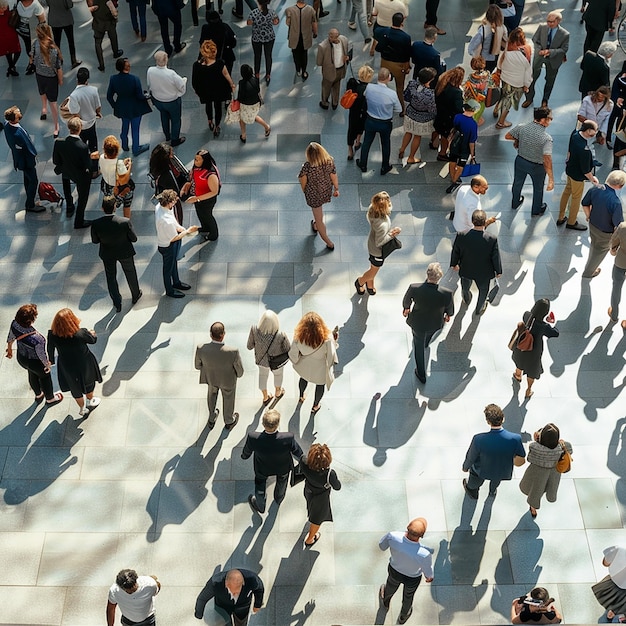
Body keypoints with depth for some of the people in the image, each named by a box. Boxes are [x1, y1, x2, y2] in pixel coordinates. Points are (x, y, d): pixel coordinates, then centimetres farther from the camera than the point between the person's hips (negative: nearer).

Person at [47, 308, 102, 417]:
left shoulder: (52, 335, -28)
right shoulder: (81, 334, -37)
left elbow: (50, 349, -7)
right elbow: (93, 340, -15)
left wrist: (51, 360, 15)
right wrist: (92, 333, 10)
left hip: (66, 366, 2)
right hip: (84, 364, -2)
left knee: (74, 386, 29)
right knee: (88, 381, 31)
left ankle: (82, 408, 51)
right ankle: (90, 400, 58)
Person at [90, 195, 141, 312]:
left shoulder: (96, 224, -28)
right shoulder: (125, 222, -32)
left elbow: (95, 241, -11)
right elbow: (134, 239, -18)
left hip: (107, 254, 1)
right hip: (125, 252, -1)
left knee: (111, 278, 22)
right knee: (130, 273, 26)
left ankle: (117, 304, 34)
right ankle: (136, 295, 50)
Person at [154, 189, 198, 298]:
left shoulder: (159, 206, -17)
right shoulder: (167, 221, -43)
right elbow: (173, 238, -26)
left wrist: (180, 228, -7)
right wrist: (188, 231, -16)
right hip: (168, 246, -8)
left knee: (174, 263, 32)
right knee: (168, 268, 19)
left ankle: (176, 282, 58)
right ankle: (169, 291, 44)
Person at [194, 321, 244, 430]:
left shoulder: (201, 349, -37)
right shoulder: (233, 352, -42)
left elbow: (198, 365, -14)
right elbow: (239, 371, -22)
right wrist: (238, 374, 4)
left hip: (210, 376, 2)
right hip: (227, 378, -2)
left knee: (212, 392, 35)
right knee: (228, 397, 30)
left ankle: (211, 419, 57)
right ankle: (229, 421, 56)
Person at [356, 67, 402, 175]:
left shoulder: (369, 88, -23)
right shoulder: (392, 94, -30)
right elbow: (399, 110, -13)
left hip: (370, 121, 2)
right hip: (386, 124, -2)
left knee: (367, 142, 25)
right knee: (385, 145, 23)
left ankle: (363, 165, 45)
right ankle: (385, 168, 42)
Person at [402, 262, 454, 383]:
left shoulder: (414, 288, -35)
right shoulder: (446, 294, -37)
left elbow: (407, 300, -11)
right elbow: (450, 307, -13)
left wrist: (406, 308, 13)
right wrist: (448, 314, 12)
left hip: (417, 323, -1)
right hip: (435, 323, 1)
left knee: (418, 345, 27)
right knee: (429, 334, 38)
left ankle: (421, 374, 44)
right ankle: (425, 344, 73)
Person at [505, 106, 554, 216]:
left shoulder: (522, 127, -22)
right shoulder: (546, 138, -34)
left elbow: (507, 136, -5)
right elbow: (547, 160, -38)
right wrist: (551, 179, -36)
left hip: (520, 161, 4)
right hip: (537, 166, -3)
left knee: (517, 183, 31)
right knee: (538, 188, 25)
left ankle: (515, 203, 57)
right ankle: (536, 210, 48)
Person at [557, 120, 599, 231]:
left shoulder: (575, 134, -16)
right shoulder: (584, 149, -40)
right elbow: (585, 170, -27)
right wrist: (592, 178, -9)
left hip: (569, 169, 8)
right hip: (578, 176, -8)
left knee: (567, 191, 25)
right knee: (576, 197, 15)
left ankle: (561, 218, 43)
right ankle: (571, 222, 37)